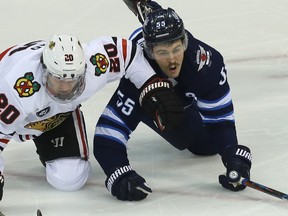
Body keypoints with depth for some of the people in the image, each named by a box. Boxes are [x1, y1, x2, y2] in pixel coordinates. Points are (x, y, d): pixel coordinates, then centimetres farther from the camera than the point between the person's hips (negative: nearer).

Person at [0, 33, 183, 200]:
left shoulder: (94, 65, -35)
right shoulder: (19, 89, -47)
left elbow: (126, 51, -18)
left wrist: (157, 88, -21)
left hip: (60, 112, 2)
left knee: (69, 178, -12)